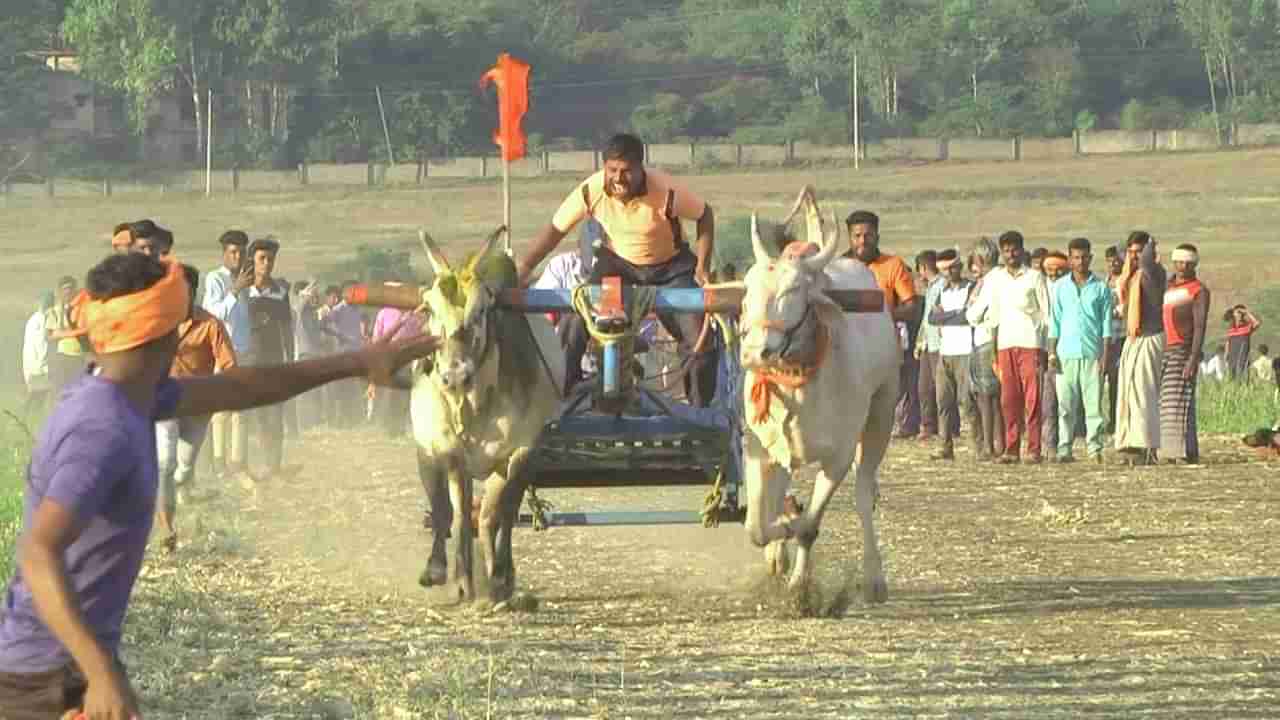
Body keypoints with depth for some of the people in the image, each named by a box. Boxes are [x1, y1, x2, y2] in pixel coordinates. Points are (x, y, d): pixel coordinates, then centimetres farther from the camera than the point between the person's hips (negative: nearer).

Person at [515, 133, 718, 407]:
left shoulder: (666, 191, -30)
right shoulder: (591, 191, -24)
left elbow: (705, 215, -13)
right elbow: (556, 229, -12)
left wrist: (702, 268, -20)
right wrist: (523, 269, -20)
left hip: (669, 267, -1)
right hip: (616, 262, 1)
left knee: (700, 341, -11)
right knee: (575, 324, -18)